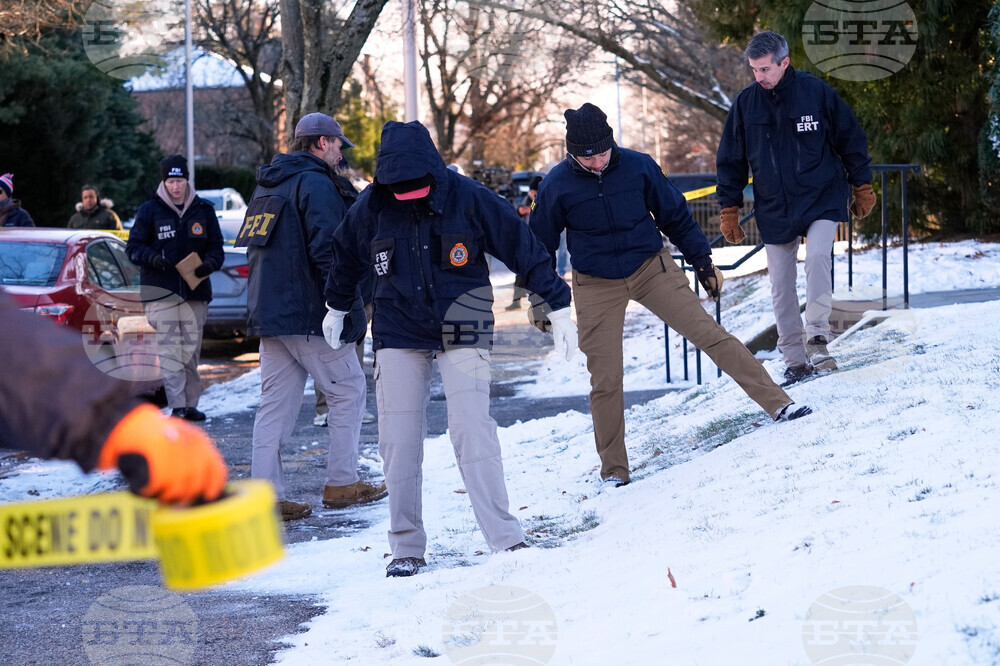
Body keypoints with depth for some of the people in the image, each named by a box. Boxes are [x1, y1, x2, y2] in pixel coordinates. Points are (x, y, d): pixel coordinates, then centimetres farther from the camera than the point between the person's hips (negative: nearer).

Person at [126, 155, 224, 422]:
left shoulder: (204, 210, 10)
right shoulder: (150, 210, 3)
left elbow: (216, 247, 13)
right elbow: (133, 247, 4)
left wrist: (210, 263, -9)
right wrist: (151, 257, -17)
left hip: (195, 291, 3)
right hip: (160, 292, -3)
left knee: (191, 350, 7)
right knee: (169, 350, -11)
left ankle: (191, 404, 13)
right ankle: (177, 406, -14)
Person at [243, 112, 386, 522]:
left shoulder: (267, 186, 19)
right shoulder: (315, 183, -11)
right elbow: (327, 250, -20)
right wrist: (351, 304, -17)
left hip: (268, 313, 8)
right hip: (310, 314, -8)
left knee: (276, 403, 7)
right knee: (347, 391, 5)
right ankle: (341, 483, 8)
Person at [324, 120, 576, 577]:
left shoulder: (468, 198, -12)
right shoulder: (371, 208, -5)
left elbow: (523, 248, -6)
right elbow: (346, 257, 16)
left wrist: (558, 307, -7)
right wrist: (336, 308, 29)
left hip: (461, 332, -3)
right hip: (397, 334, 3)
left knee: (472, 428, -16)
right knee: (398, 440, -2)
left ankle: (506, 540, -14)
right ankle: (406, 548, 9)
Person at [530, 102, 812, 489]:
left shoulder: (637, 166, -8)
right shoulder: (557, 185, -11)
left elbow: (674, 215, 6)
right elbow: (540, 244, 2)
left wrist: (702, 260, 10)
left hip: (652, 269, 1)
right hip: (596, 286, -1)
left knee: (709, 334, -8)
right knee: (605, 381, 0)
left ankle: (778, 403, -4)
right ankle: (613, 470, 13)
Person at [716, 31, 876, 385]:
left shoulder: (816, 92, -8)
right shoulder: (746, 103, -2)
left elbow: (851, 139, 3)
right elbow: (731, 161, 7)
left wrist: (862, 187, 7)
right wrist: (729, 210, 7)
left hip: (821, 199, -3)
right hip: (774, 210, 3)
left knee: (818, 256, -27)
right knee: (781, 287, 3)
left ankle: (817, 337, -24)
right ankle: (795, 359, 13)